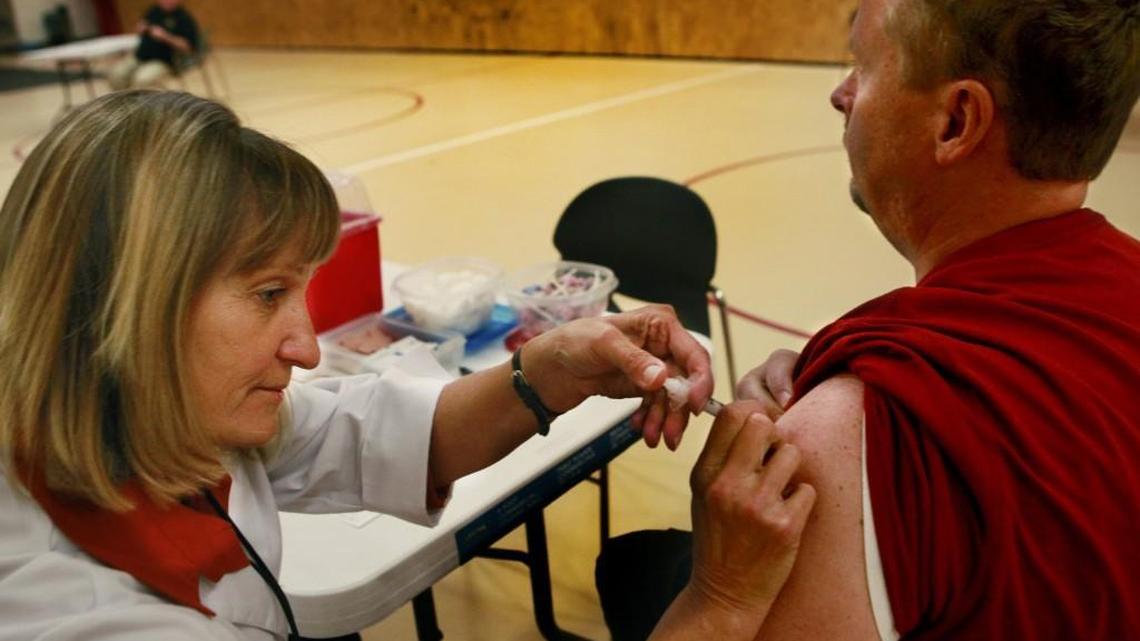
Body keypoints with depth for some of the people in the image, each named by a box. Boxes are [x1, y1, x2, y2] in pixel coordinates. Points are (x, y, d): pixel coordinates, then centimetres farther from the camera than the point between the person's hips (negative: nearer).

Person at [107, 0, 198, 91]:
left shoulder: (185, 18, -9)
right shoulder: (154, 10, 11)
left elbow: (188, 48, -15)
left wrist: (165, 37, -23)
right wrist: (141, 29, 2)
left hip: (163, 61, -7)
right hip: (139, 56, 7)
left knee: (142, 80, -32)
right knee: (114, 75, -10)